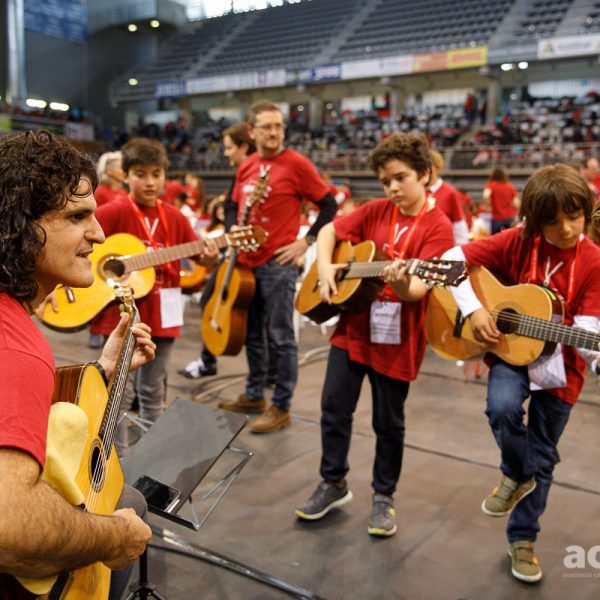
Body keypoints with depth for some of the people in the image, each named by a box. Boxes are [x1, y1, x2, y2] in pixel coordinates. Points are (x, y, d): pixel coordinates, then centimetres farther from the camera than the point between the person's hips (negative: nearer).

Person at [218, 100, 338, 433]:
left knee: (281, 337, 0)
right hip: (246, 261, 7)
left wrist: (305, 242, -11)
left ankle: (281, 408, 11)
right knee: (251, 333, 16)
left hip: (278, 263, -7)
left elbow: (329, 206, -6)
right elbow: (233, 205, 22)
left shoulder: (296, 163, -9)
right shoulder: (246, 166, 10)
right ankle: (254, 395, 31)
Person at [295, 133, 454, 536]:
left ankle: (384, 496, 30)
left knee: (389, 422, 9)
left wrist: (403, 286, -43)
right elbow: (329, 231, 12)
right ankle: (334, 483, 31)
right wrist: (325, 267, -4)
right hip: (353, 328, 5)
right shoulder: (377, 211, 4)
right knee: (334, 409, 10)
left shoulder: (437, 227, -11)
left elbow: (420, 287, -21)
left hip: (397, 339, -4)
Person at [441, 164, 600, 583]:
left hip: (561, 364, 1)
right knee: (503, 409, -31)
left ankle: (523, 538, 31)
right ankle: (517, 476, 3)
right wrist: (473, 309, -22)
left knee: (543, 459, 8)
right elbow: (453, 258, -10)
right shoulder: (516, 242, -10)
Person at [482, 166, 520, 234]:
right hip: (510, 218, 3)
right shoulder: (510, 186, 6)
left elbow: (486, 196, -24)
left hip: (497, 218, -3)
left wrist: (489, 207, -8)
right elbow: (516, 203, -1)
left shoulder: (491, 184, -2)